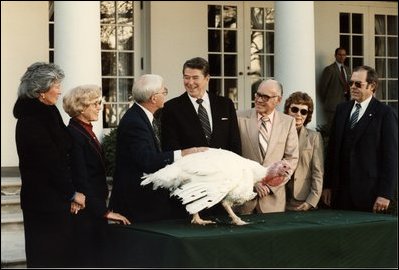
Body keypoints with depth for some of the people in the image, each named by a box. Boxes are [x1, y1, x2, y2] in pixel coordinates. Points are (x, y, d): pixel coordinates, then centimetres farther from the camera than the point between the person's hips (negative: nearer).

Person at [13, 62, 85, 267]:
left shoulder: (44, 114, 12)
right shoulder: (32, 120, -16)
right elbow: (50, 162, -18)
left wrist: (69, 192, 3)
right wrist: (73, 193, -9)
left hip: (53, 197, 9)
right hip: (45, 200, -9)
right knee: (47, 254, -3)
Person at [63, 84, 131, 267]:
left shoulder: (86, 130, 14)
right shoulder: (74, 134, -15)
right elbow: (81, 180, -19)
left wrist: (102, 208, 12)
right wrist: (104, 211, -18)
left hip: (95, 209, 9)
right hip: (85, 213, -9)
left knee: (96, 258, 9)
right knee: (88, 259, -6)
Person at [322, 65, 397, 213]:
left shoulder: (385, 114, -4)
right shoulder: (342, 109, 13)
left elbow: (391, 156, -7)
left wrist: (385, 194, -12)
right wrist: (327, 185, 10)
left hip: (369, 193, -4)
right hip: (340, 192, 5)